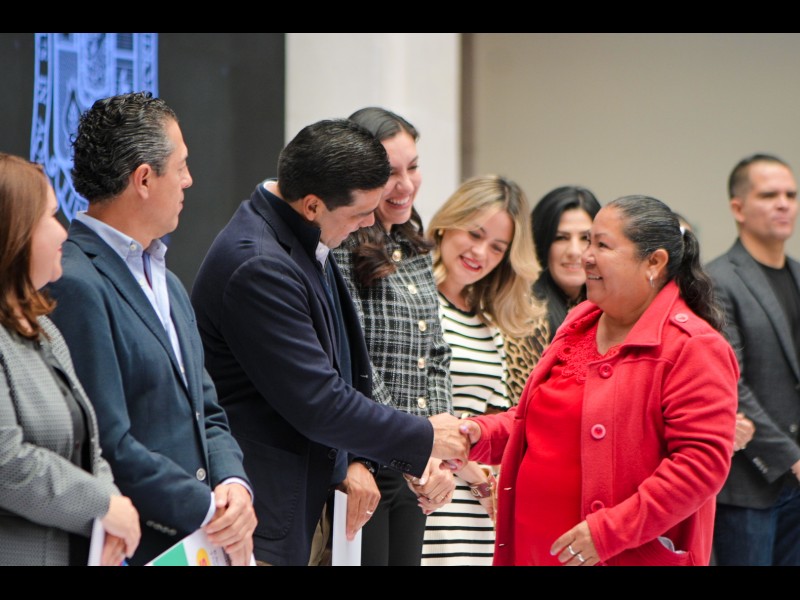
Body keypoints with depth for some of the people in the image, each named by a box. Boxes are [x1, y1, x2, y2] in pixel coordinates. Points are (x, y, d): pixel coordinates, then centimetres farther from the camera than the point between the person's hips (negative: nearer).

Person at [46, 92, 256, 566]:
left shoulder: (167, 283, 17)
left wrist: (233, 483, -3)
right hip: (134, 549, -8)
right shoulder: (73, 285, -15)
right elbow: (108, 446, -19)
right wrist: (210, 511, -13)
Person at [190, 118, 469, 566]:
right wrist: (425, 439, -10)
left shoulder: (311, 246, 9)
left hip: (314, 499, 9)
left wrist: (353, 459, 4)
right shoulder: (258, 267, -22)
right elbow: (317, 403, -21)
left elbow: (345, 369, 18)